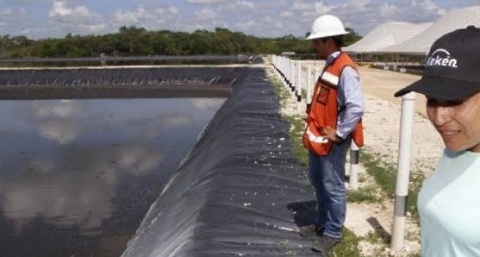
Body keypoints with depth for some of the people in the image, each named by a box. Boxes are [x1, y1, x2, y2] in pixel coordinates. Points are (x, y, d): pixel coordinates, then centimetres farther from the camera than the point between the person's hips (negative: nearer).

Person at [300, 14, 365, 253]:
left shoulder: (345, 69, -21)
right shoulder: (330, 65, 10)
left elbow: (356, 107, -28)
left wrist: (339, 133, -23)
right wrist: (313, 120, 14)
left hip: (331, 141, -10)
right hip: (318, 137, 10)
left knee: (332, 187, 3)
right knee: (317, 181, 21)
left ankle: (333, 233, 17)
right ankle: (322, 223, 37)